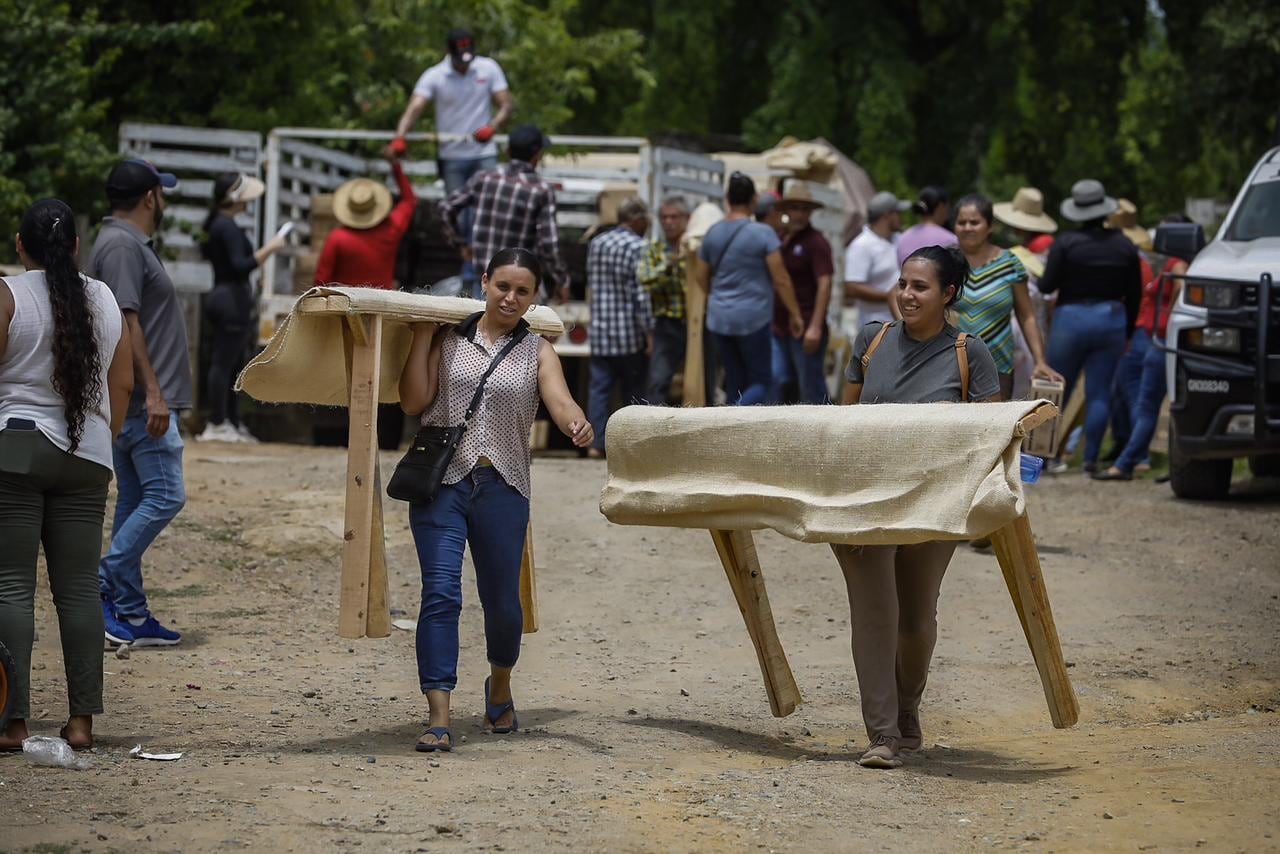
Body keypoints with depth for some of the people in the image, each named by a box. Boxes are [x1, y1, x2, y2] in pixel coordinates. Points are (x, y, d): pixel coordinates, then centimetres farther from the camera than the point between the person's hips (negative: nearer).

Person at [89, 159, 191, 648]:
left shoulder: (130, 244, 19)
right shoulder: (122, 246, -13)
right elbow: (125, 322, -20)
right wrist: (152, 392, -23)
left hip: (136, 405, 11)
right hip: (142, 402, -11)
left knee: (136, 503, 9)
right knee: (165, 496, -12)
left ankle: (130, 613, 10)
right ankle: (103, 587, -12)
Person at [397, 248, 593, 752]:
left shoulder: (536, 352, 6)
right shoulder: (449, 340, 7)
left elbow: (560, 400, -12)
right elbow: (414, 401, 0)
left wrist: (577, 424, -35)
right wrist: (422, 335, -2)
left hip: (502, 488, 1)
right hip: (441, 481, -1)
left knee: (501, 601, 10)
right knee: (441, 593, -13)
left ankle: (500, 685, 41)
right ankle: (438, 719, -17)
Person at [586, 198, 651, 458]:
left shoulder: (596, 244, 9)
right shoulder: (637, 247, -13)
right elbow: (640, 293, -16)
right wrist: (649, 331, -13)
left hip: (600, 329, 5)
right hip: (630, 333, -5)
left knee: (600, 387, 5)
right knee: (634, 388, 7)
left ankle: (597, 443, 0)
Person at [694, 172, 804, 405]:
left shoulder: (713, 233, 5)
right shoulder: (763, 233, -11)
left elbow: (701, 277, 14)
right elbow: (781, 280, -10)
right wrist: (795, 314, -1)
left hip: (719, 318, 5)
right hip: (752, 318, -5)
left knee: (735, 383, 13)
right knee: (761, 383, 2)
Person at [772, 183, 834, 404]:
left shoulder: (816, 242, -6)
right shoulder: (781, 242, 15)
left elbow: (824, 284, -14)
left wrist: (815, 327, -20)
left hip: (806, 329, -7)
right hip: (779, 328, 7)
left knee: (811, 387, -2)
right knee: (775, 380, 0)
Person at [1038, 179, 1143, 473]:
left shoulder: (1065, 243, -8)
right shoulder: (1124, 246, 4)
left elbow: (1047, 285, -12)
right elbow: (1134, 294, 7)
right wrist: (1128, 329, 16)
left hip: (1072, 319, -2)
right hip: (1111, 320, 3)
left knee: (1057, 390, 8)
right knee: (1099, 393, 4)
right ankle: (1091, 458, 0)